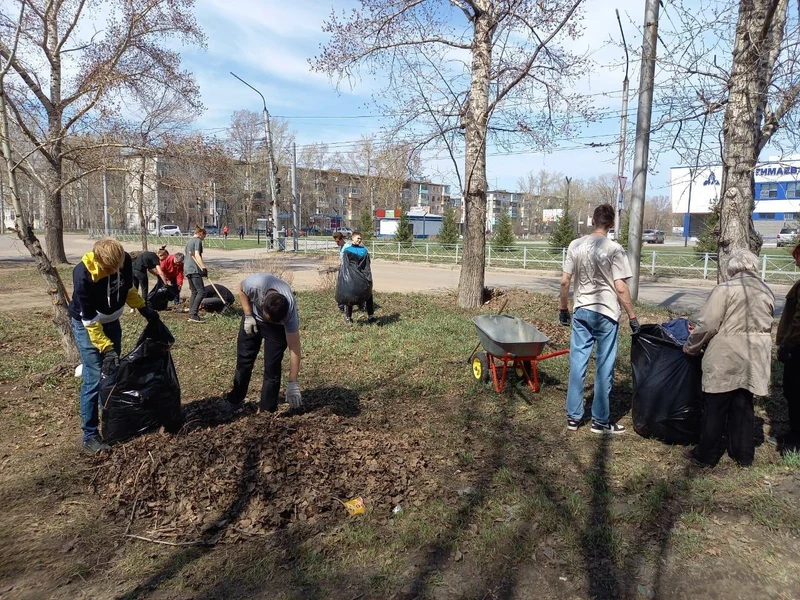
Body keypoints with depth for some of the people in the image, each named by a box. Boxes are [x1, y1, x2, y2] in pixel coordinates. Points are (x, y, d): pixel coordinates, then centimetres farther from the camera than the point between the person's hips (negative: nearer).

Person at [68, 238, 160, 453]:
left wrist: (143, 308, 1)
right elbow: (89, 320, -27)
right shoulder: (83, 275, -34)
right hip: (87, 324, -5)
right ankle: (90, 435, 3)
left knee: (114, 374, 12)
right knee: (94, 379, -8)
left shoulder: (125, 261, -20)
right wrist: (106, 348, -27)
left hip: (112, 321, 6)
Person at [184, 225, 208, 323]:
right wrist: (204, 268, -24)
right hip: (194, 269, -10)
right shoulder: (198, 241, -5)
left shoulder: (189, 241, 23)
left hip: (187, 269, 10)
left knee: (194, 292, 12)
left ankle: (191, 315, 9)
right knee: (201, 292, -12)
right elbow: (197, 255, -17)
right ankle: (193, 314, -19)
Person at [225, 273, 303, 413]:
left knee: (272, 367, -10)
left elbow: (294, 347, -34)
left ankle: (268, 410, 3)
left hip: (278, 326, -2)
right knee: (244, 360, 4)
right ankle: (234, 401, 23)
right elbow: (240, 289, -12)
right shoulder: (255, 284, -40)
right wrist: (248, 316, -19)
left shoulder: (290, 309, -39)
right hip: (253, 317, 2)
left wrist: (292, 383, -35)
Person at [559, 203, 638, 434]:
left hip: (581, 311, 4)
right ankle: (600, 420, 14)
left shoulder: (576, 245, 1)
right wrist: (632, 316, -4)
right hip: (606, 313, -4)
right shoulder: (614, 249, -11)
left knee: (577, 363, 9)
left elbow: (564, 281, 3)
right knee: (604, 368, 5)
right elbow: (620, 288, -13)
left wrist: (563, 308, 14)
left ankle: (573, 417, 16)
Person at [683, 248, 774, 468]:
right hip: (754, 359, 6)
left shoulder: (725, 289, -13)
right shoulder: (766, 292, 7)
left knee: (715, 408, 4)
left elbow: (707, 325, -15)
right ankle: (743, 455, 25)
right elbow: (765, 325, 16)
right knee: (744, 406, 16)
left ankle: (707, 455, 13)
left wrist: (691, 347, -1)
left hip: (725, 358, -6)